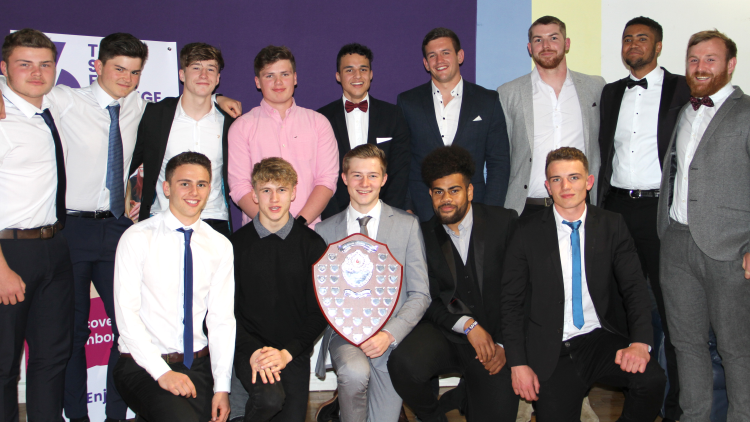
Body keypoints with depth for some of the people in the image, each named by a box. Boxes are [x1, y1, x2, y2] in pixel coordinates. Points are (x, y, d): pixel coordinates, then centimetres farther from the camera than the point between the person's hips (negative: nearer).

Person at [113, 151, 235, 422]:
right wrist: (162, 372, -18)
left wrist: (222, 386, -6)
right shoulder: (137, 238, -4)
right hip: (143, 366, -3)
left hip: (198, 364, 4)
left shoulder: (221, 247, 7)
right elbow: (126, 314, -9)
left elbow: (222, 319, 3)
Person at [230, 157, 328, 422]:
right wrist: (252, 351, -12)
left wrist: (287, 353, -8)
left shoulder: (312, 244, 3)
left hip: (294, 352, 2)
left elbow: (319, 312, 3)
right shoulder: (237, 244, 2)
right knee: (270, 397, -28)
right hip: (249, 347, -1)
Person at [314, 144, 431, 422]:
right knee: (355, 372, -33)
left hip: (390, 332, 1)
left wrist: (389, 334, -12)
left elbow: (420, 294, 2)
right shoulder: (325, 231, 8)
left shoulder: (407, 225, 5)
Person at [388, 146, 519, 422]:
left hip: (496, 338, 0)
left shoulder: (504, 223, 0)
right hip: (443, 334, 1)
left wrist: (505, 343, -5)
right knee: (403, 362, -28)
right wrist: (467, 325, -12)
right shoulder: (424, 236, 4)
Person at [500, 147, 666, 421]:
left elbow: (635, 288, 1)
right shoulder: (528, 231, -1)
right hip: (551, 351, -1)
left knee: (651, 379, -25)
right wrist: (518, 363, -8)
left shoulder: (612, 226, 4)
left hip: (600, 337, 1)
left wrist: (640, 342, -17)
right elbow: (511, 300, 1)